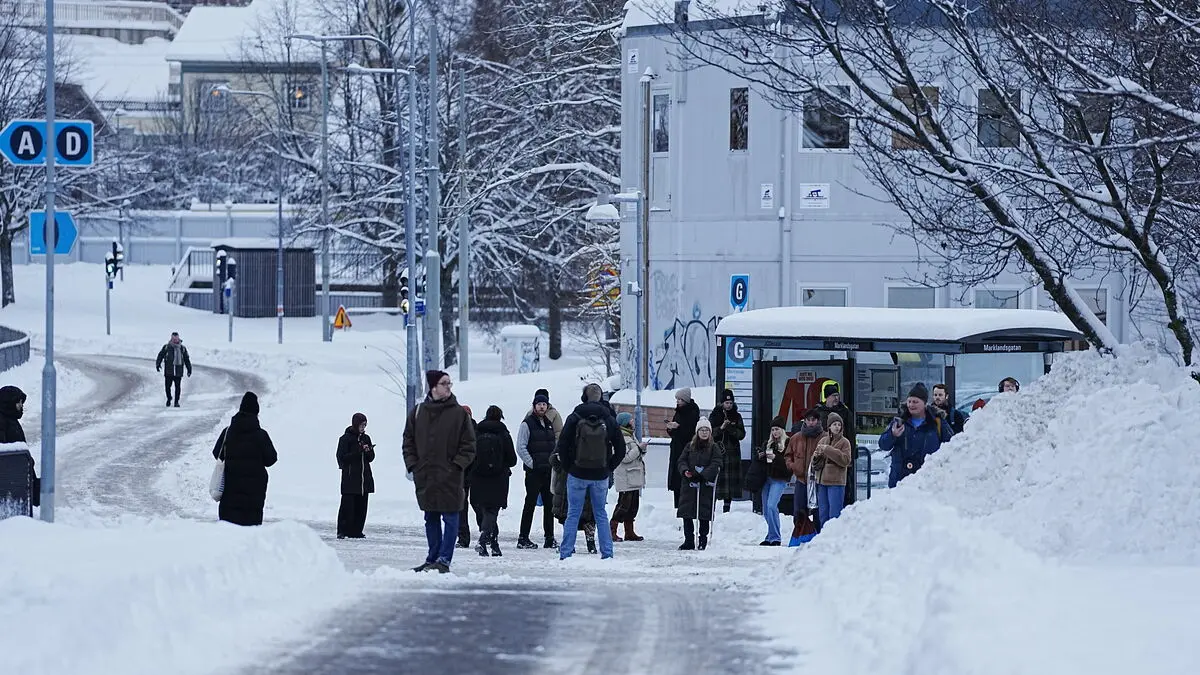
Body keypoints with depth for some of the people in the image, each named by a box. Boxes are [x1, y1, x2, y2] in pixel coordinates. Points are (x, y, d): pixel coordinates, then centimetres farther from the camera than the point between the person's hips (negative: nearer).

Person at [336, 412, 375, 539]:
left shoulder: (366, 438, 13)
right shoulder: (346, 438, -3)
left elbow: (371, 458, 15)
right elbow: (342, 457, -9)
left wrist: (368, 451, -8)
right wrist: (359, 452, -16)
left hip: (364, 478, 6)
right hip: (350, 478, -6)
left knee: (361, 506, 4)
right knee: (348, 504, -8)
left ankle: (356, 531, 10)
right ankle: (342, 531, -3)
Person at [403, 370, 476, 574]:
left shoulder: (459, 413, -1)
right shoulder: (418, 412, 7)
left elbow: (468, 445, 1)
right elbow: (408, 442, 14)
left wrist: (457, 465, -10)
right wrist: (412, 465, 3)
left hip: (450, 478, -3)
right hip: (425, 476, 3)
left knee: (450, 517, -5)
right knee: (431, 519, 11)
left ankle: (444, 560, -4)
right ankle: (433, 558, 18)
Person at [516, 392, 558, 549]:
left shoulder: (549, 424, 16)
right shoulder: (527, 424, -6)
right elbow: (521, 447, -11)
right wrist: (532, 463, -15)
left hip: (548, 471, 7)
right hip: (533, 471, -7)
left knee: (549, 504, 7)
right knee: (530, 503, -6)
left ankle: (549, 538, 12)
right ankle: (523, 538, -3)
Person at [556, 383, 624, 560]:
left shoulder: (574, 418, -6)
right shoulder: (609, 421, 0)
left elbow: (562, 446, -7)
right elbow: (620, 450, 3)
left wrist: (568, 467, 4)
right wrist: (609, 468, 10)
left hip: (577, 474, -2)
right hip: (601, 476, 2)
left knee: (573, 514, 4)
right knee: (601, 514, 12)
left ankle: (566, 552, 1)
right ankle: (607, 552, 8)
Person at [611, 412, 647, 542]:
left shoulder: (631, 436, 18)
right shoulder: (621, 437, -12)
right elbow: (625, 457, -19)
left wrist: (642, 449, 4)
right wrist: (639, 448, -14)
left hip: (634, 477, 10)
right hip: (626, 479, -10)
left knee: (633, 506, 10)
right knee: (624, 504, -11)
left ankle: (629, 533, 14)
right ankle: (612, 531, -8)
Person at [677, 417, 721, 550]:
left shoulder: (714, 448, 1)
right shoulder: (690, 447, 11)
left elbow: (715, 465, -8)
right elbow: (682, 461, 7)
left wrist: (702, 474, -20)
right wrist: (685, 471, -14)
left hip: (706, 486, -3)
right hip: (689, 485, 3)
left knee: (704, 515, 0)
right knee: (686, 514, 0)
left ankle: (703, 540, 11)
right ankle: (689, 541, 8)